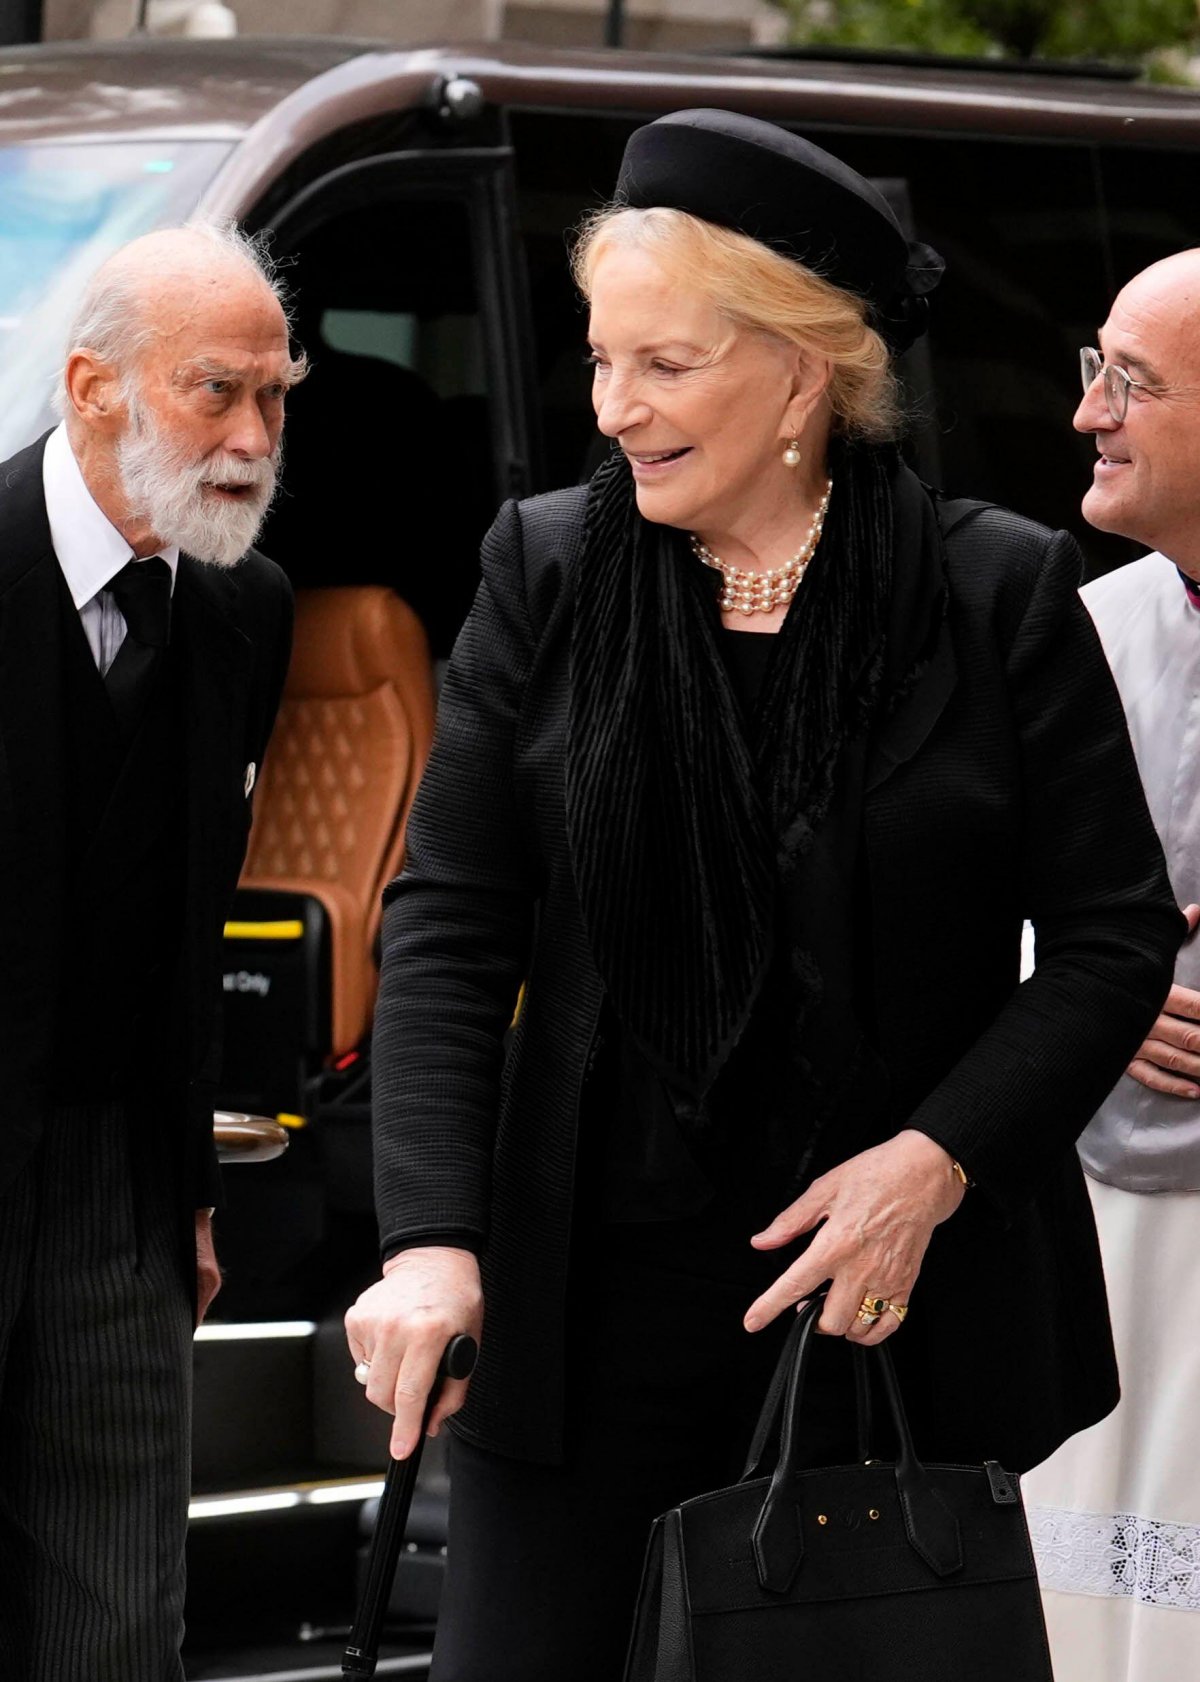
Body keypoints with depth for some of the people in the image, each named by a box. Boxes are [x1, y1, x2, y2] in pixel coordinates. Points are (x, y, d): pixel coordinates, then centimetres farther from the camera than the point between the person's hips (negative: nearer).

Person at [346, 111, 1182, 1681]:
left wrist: (934, 1159, -12)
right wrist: (431, 1240, -12)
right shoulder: (545, 576, 3)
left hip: (901, 1312, -1)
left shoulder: (1001, 591, -2)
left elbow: (1118, 932, 2)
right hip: (591, 1300, 1)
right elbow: (448, 923, 0)